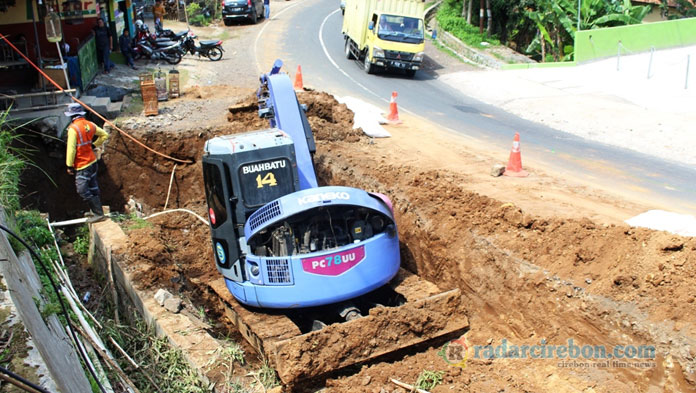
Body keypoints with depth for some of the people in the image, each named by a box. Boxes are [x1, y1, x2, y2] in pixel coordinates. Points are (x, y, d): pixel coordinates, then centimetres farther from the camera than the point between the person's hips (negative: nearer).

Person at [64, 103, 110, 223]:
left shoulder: (73, 128, -18)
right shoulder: (90, 125, 3)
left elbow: (71, 149, -18)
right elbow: (104, 135, 15)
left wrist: (69, 166, -11)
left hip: (82, 166, -8)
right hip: (92, 161, 8)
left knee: (83, 190, -5)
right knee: (93, 188, 15)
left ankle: (99, 213, -6)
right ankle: (97, 211, 24)